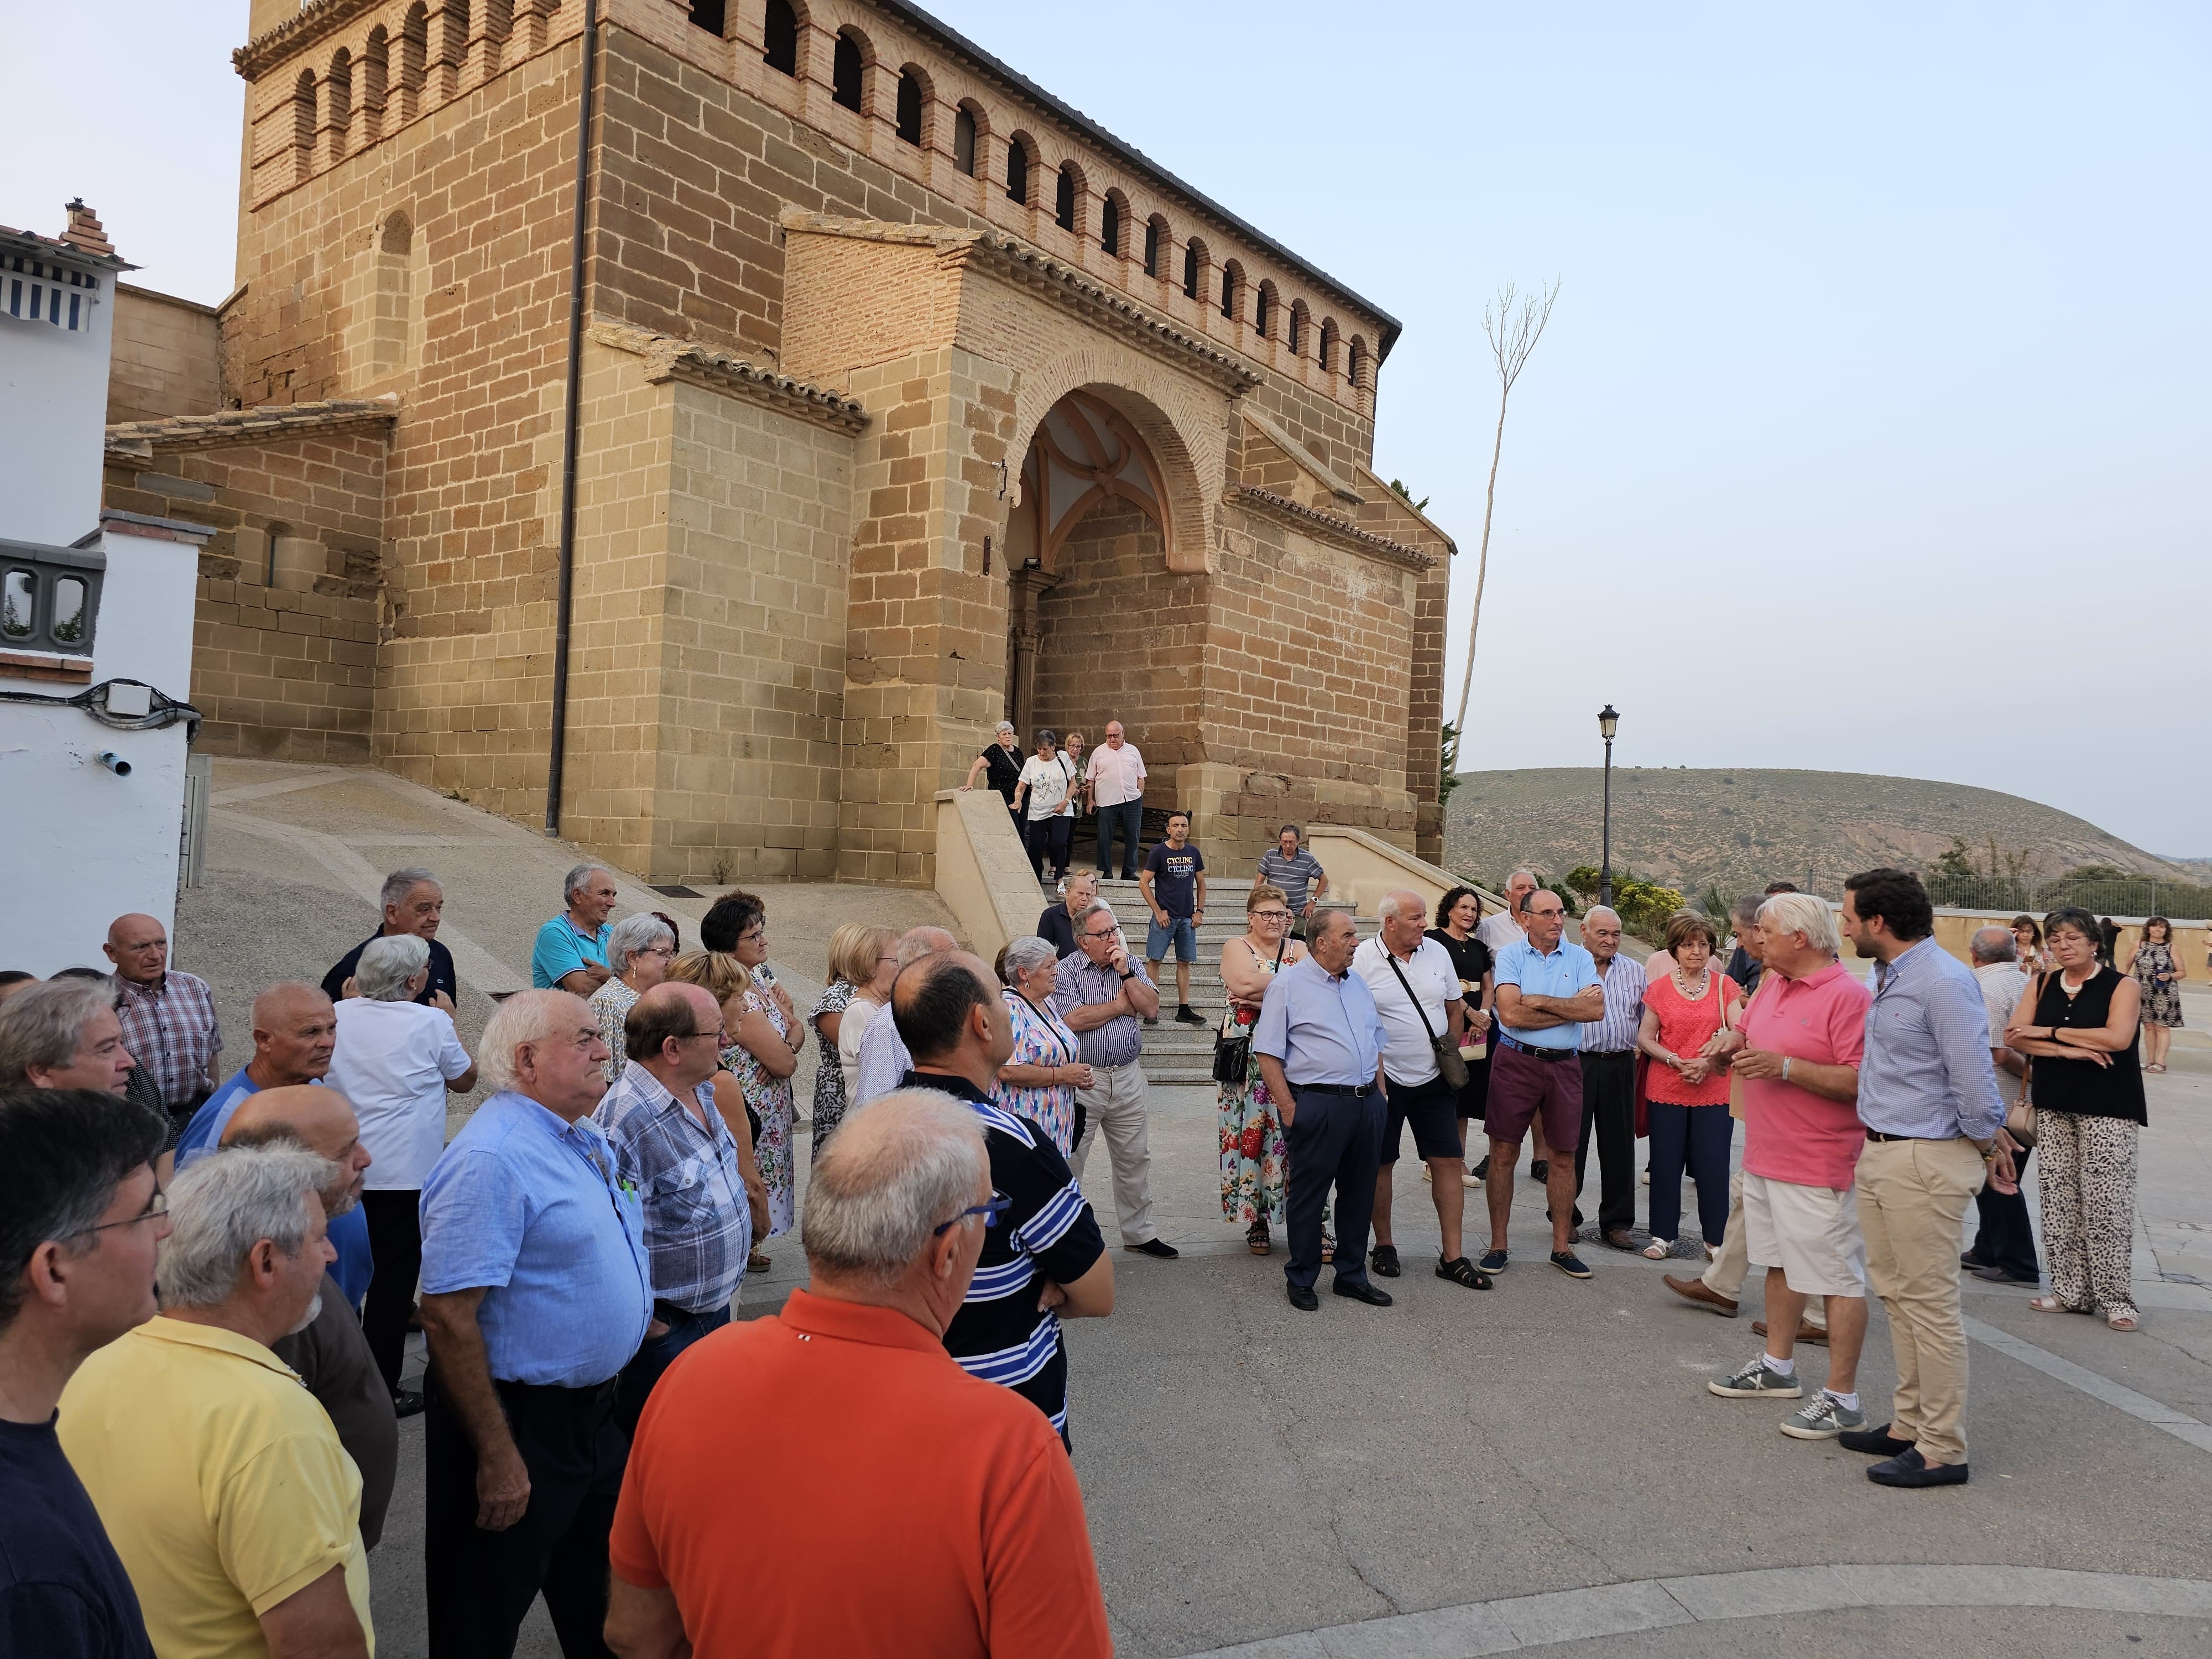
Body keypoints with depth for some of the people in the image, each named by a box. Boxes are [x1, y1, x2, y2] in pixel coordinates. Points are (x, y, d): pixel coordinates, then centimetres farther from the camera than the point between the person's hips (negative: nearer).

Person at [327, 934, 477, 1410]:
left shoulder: (338, 1016, 2)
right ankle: (381, 1387, 9)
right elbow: (464, 1080, 5)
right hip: (403, 1172, -5)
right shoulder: (431, 1022, -10)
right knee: (394, 1277, 3)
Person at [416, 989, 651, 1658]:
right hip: (522, 1420, -8)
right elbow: (449, 1317, -26)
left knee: (598, 1604, 25)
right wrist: (497, 1455, -24)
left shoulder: (584, 1138, 6)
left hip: (594, 1407, 8)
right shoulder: (489, 1158, -24)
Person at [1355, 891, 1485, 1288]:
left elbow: (1453, 1007, 15)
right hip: (1384, 1080, -3)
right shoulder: (1363, 960, -9)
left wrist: (1451, 1052, 5)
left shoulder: (1437, 952, 4)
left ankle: (1452, 1256, 9)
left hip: (1434, 1078, 4)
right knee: (1381, 1165, 6)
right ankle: (1384, 1245, 24)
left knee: (1449, 1162, 1)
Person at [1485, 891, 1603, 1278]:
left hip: (1564, 1065, 2)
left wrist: (1543, 1002, -14)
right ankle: (1498, 1246, 12)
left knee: (1563, 1157, 9)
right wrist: (1571, 1008, -10)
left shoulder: (1579, 958, 4)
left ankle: (1562, 1247, 21)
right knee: (1504, 1154, 2)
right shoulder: (1510, 955, -3)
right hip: (1516, 1061, -2)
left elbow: (1597, 1009, -11)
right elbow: (1511, 1015, -16)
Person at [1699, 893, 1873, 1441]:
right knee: (1781, 1264, 20)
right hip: (1764, 1158, 9)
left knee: (1837, 1279, 0)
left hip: (1817, 1169, -9)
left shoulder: (1847, 995, -17)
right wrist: (1733, 1041, 2)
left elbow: (1861, 1081, -23)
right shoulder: (1772, 984, 10)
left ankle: (1842, 1400, 7)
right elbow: (1744, 1029, 25)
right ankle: (1778, 1366, 34)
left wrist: (1785, 1066, -26)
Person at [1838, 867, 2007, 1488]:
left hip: (1925, 1162, -10)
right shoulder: (1889, 977, 12)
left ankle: (1942, 1450, 8)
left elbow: (1974, 1081, -20)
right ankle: (1910, 1424, 28)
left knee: (1930, 1303, -2)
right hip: (1880, 1156, 10)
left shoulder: (1945, 982, -20)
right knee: (1896, 1295, 17)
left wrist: (1987, 1145, -5)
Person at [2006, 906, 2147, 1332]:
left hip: (2107, 1109, -4)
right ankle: (2070, 1291, 14)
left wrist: (2049, 1033, -13)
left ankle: (2116, 1298, 5)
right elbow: (2014, 1036, -2)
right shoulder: (2043, 985, 8)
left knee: (2106, 1204, -5)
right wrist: (2069, 1050, -15)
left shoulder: (2122, 986, -3)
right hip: (2053, 1106, 4)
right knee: (2059, 1201, 5)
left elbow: (2117, 1038, -18)